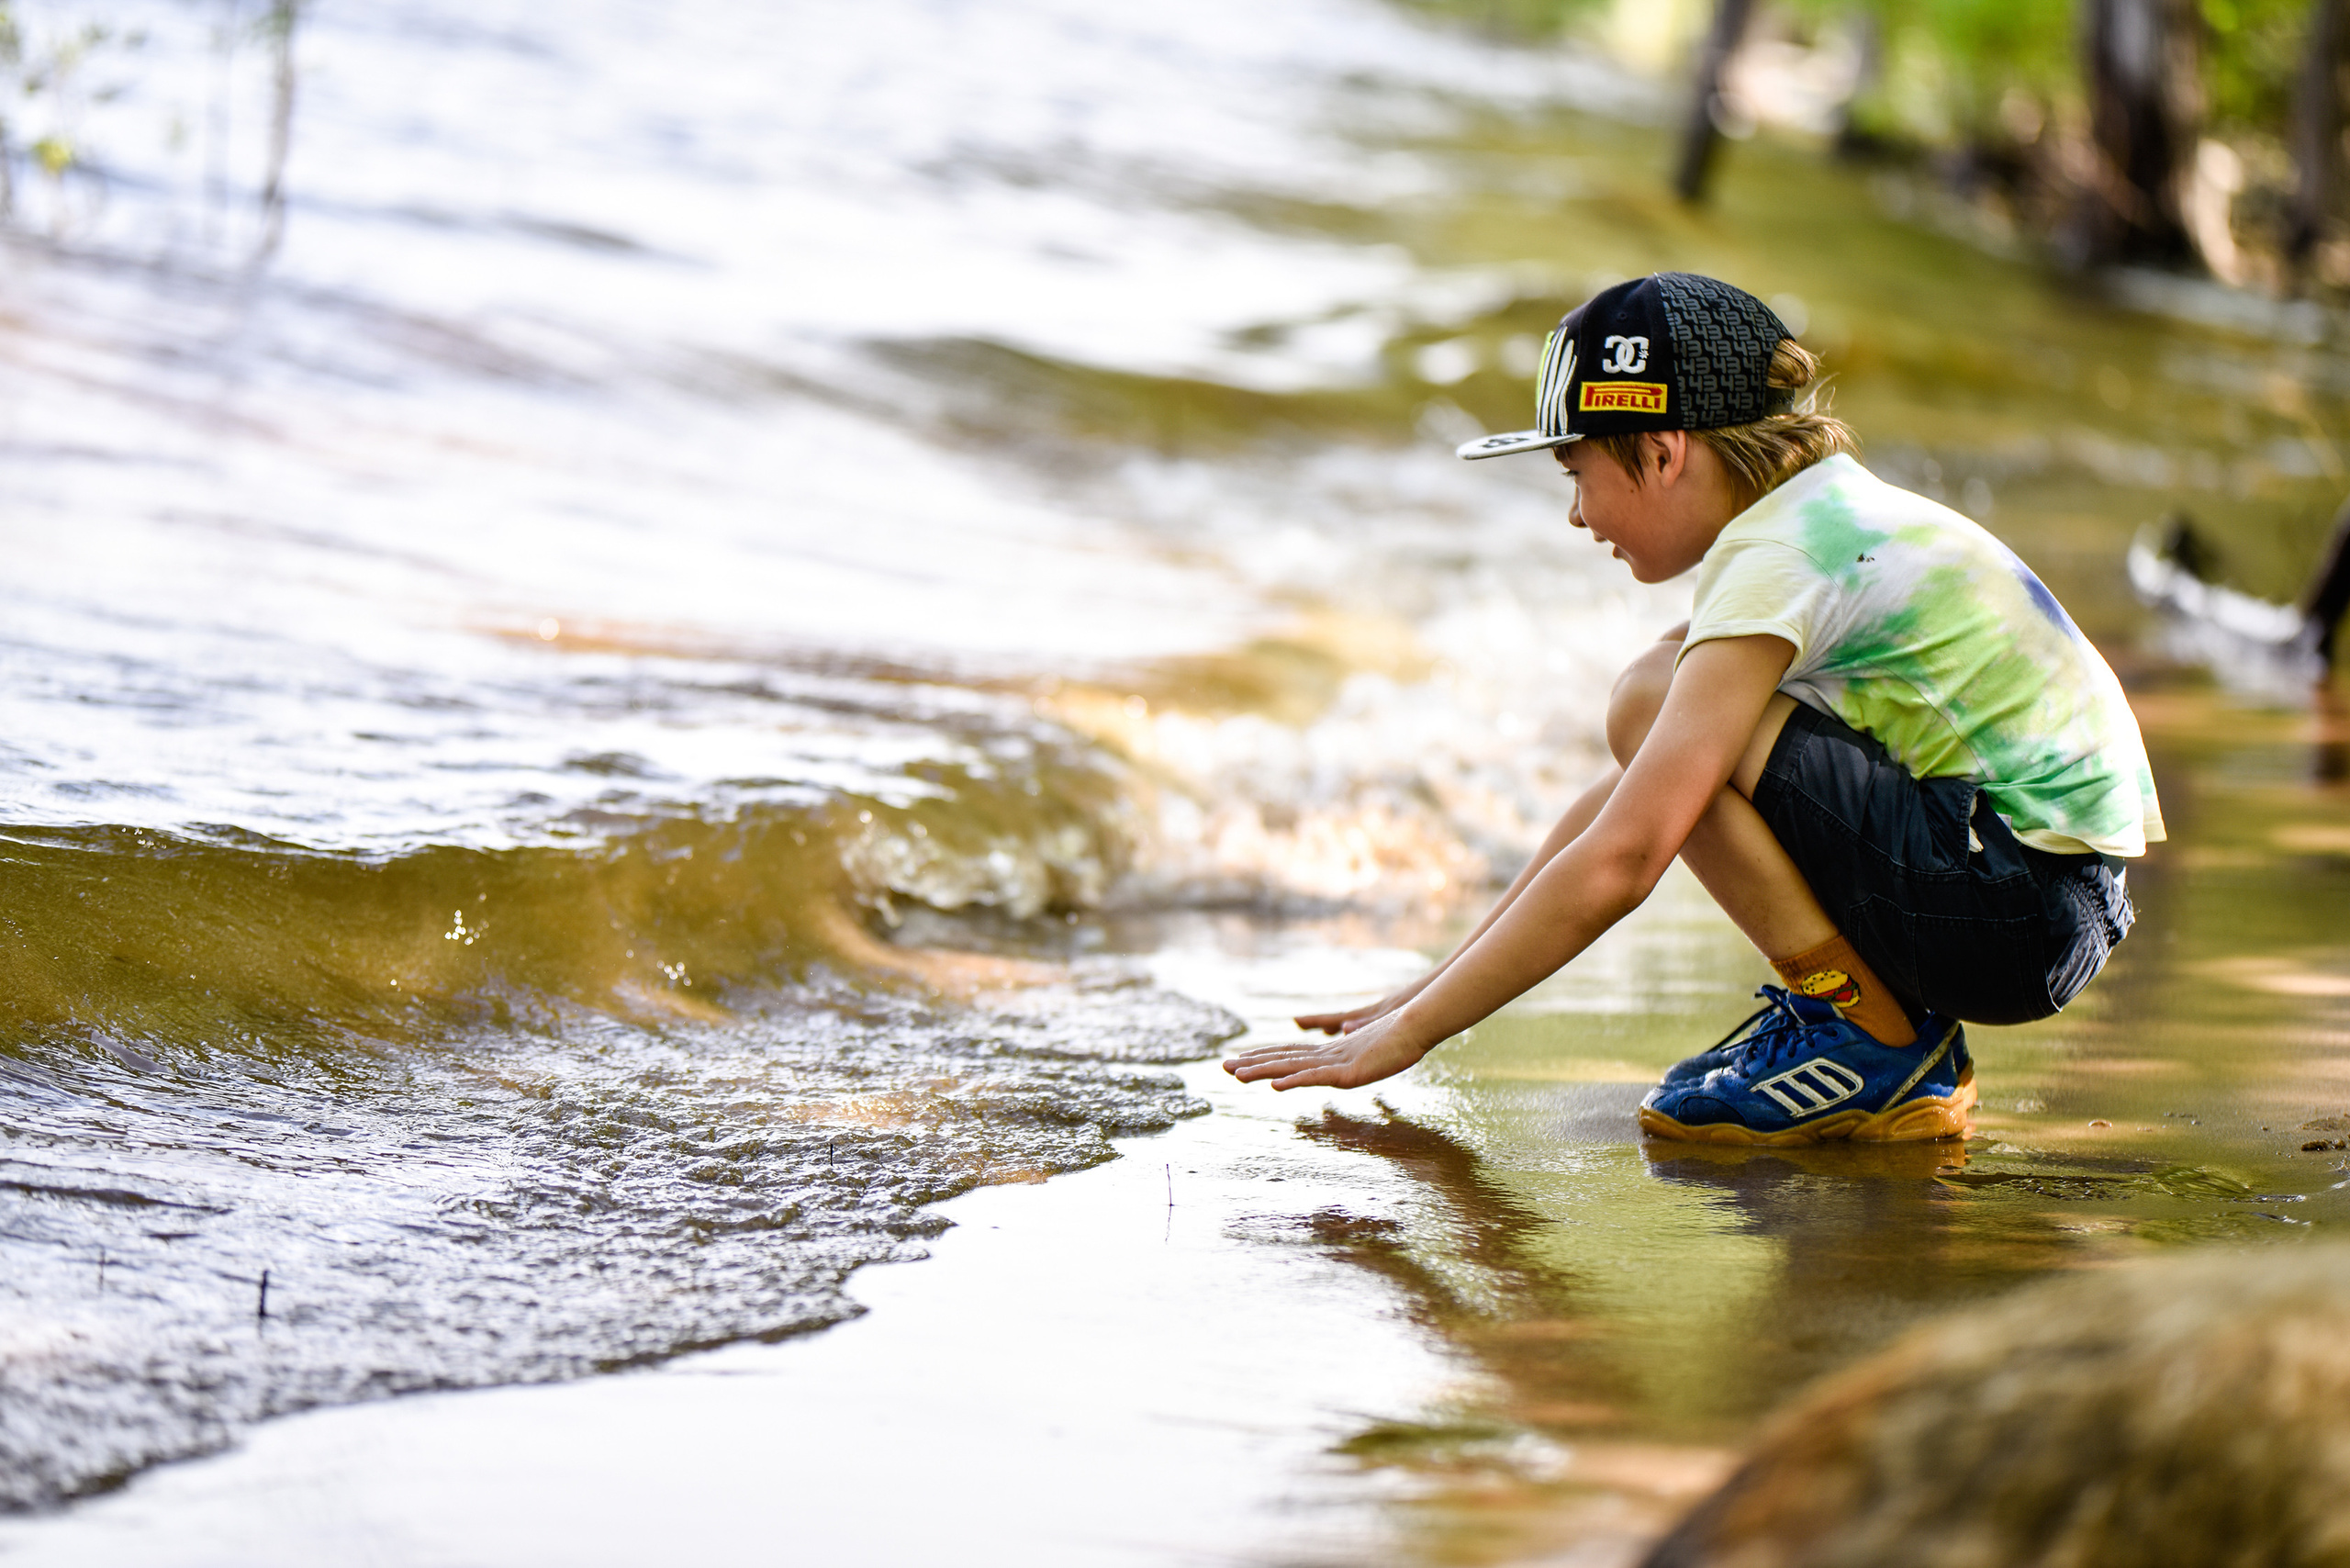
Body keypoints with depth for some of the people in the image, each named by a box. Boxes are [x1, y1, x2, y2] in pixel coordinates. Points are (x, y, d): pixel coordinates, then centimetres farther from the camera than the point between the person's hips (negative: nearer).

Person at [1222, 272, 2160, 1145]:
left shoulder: (1778, 563, -16)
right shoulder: (1824, 517, 14)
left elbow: (1617, 862, -21)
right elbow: (1626, 801, 18)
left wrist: (1406, 1035, -15)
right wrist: (1435, 989, 17)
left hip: (2023, 911, -10)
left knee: (1660, 713, -17)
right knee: (1658, 721, 14)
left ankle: (1873, 1042, -8)